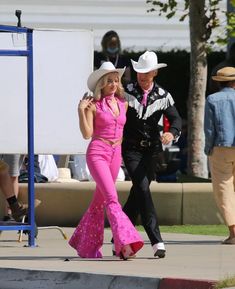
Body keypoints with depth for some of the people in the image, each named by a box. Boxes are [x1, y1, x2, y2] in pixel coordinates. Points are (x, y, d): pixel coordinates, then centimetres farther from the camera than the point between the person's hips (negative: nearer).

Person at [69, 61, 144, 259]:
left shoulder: (123, 104, 11)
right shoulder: (93, 105, -4)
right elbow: (87, 134, -9)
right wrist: (81, 111, -17)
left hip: (116, 154, 6)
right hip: (97, 152, -6)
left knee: (100, 201, 12)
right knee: (112, 198, -18)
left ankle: (85, 245, 24)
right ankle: (125, 243, -31)